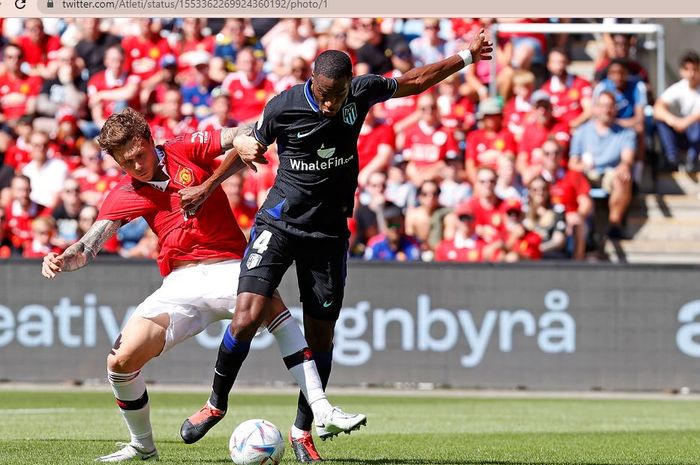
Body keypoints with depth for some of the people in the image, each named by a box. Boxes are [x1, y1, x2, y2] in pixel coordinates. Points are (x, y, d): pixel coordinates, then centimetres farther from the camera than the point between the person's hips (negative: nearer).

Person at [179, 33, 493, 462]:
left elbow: (414, 81, 13)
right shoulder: (283, 107, -14)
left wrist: (465, 57, 17)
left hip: (329, 233, 3)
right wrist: (208, 188, 13)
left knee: (321, 334, 3)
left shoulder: (362, 93, -7)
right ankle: (216, 403, 4)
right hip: (279, 224, -2)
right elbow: (251, 147, 6)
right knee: (248, 317, -17)